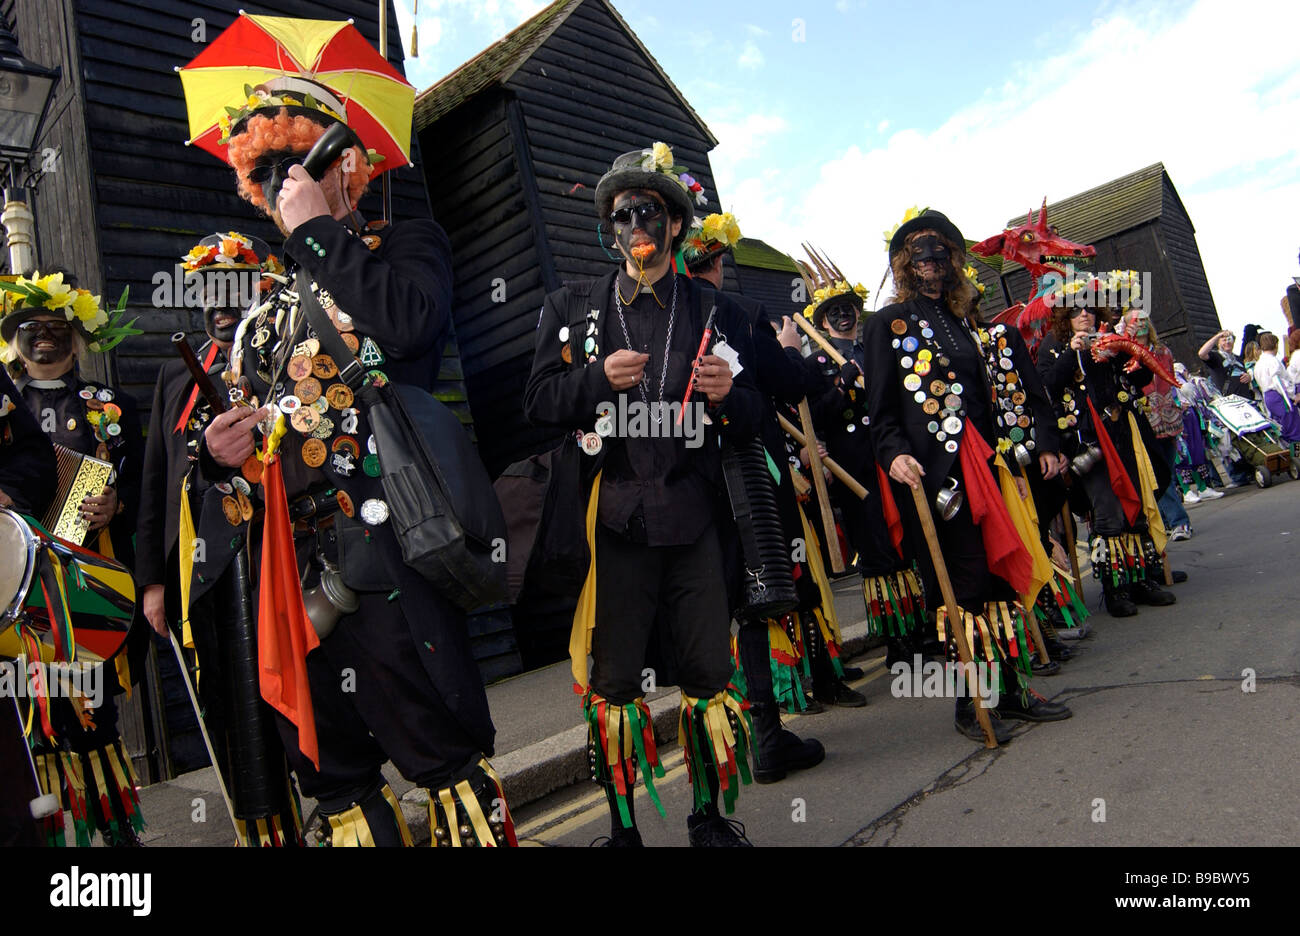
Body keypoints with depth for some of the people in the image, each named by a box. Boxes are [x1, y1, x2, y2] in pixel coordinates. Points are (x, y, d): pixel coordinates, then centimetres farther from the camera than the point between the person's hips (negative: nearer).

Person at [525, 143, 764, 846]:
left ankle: (711, 818, 24)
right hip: (609, 517, 0)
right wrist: (598, 378, -11)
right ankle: (622, 828, 21)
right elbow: (537, 403, 6)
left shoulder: (718, 314, 14)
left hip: (692, 518, 1)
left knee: (710, 673, 4)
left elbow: (752, 423, 11)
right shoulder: (571, 308, 14)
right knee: (611, 680, 4)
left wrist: (728, 394, -11)